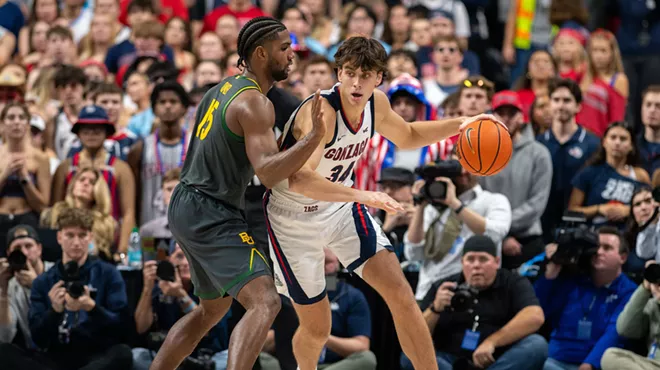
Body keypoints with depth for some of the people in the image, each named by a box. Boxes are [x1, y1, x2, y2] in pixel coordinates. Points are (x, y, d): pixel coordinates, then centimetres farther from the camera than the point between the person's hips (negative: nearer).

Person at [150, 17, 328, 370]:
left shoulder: (224, 88, 13)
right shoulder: (255, 103, -17)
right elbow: (268, 173, -27)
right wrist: (316, 136, -36)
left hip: (186, 207, 10)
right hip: (211, 217, -10)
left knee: (214, 307, 27)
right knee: (265, 302, -22)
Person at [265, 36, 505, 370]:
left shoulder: (376, 103, -10)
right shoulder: (321, 111, -32)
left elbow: (407, 136, 15)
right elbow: (299, 180, -47)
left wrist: (458, 125, 1)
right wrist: (360, 195, -58)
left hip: (341, 208, 6)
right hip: (293, 218, -6)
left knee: (402, 296, -10)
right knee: (317, 329, 5)